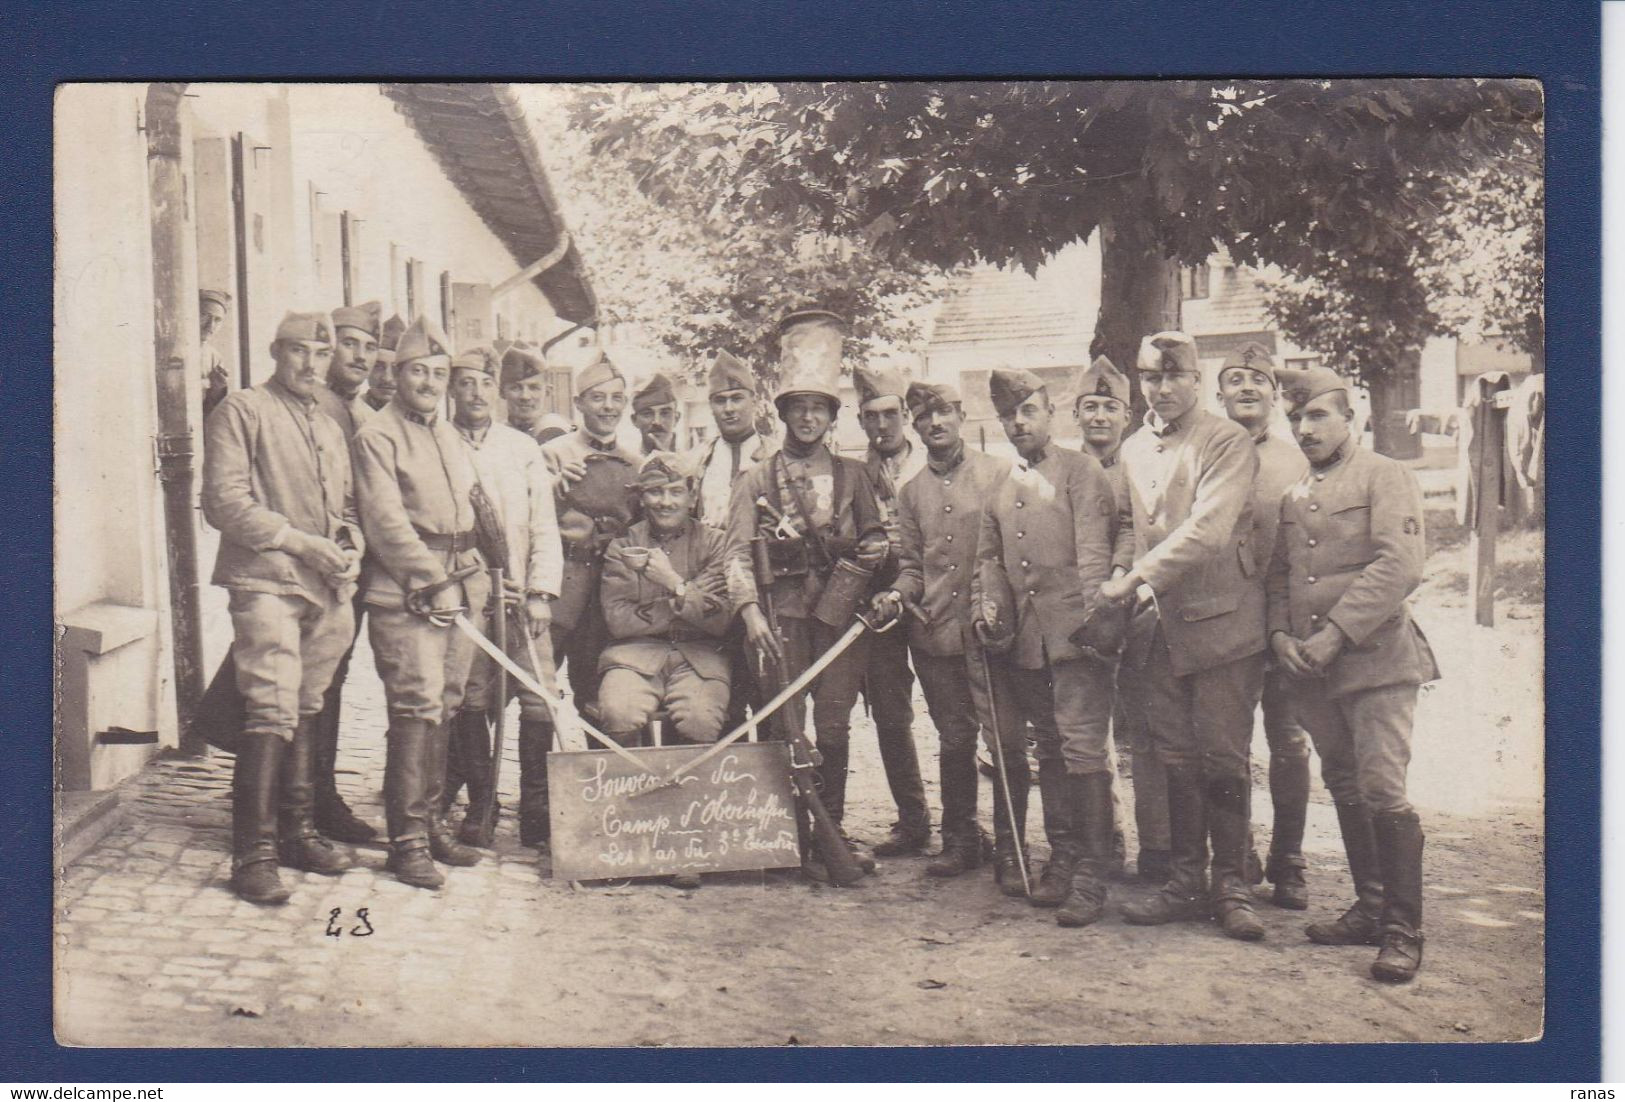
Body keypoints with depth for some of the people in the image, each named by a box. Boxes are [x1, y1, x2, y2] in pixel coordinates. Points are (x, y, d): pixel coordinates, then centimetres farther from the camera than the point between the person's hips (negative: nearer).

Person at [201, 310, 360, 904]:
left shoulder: (329, 427, 22)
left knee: (303, 710, 13)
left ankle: (297, 832, 22)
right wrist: (301, 542, -14)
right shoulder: (240, 411, 0)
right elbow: (223, 501, -9)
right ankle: (254, 853, -10)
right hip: (265, 582, -7)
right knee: (272, 710, -14)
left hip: (325, 589, 7)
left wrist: (350, 544, 4)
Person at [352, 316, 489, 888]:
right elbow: (386, 522, -13)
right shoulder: (376, 437, -5)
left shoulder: (451, 436, 20)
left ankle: (431, 824, 20)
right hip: (404, 598, -7)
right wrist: (432, 580, -18)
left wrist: (476, 579, 17)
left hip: (458, 594, 7)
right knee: (417, 709, -11)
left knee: (444, 711, 10)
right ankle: (407, 841, -5)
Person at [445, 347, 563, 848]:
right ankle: (479, 803, 12)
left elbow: (544, 526, 9)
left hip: (521, 595, 1)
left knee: (540, 699, -6)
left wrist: (541, 593, -1)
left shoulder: (523, 447, 13)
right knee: (470, 699, -2)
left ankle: (537, 809, 1)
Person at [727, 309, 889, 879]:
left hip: (841, 610, 1)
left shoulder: (851, 474, 13)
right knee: (787, 727, -2)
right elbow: (739, 550, 1)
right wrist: (752, 611, -12)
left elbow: (875, 537, 16)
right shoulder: (757, 479, 8)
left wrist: (863, 559, -7)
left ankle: (832, 826, 16)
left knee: (834, 724, 3)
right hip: (783, 612, -1)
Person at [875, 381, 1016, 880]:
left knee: (1006, 741, -4)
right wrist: (898, 594, -3)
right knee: (954, 741, 11)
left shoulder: (999, 474, 3)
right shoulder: (911, 492, 14)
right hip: (935, 634, 4)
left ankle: (1008, 848, 6)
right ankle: (959, 840, 23)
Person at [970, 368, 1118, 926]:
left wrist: (1094, 615, -22)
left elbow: (1093, 550, -10)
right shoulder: (1000, 490, 20)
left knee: (1083, 750, -9)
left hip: (1075, 636, -6)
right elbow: (988, 559, 26)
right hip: (1025, 642, 7)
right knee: (1050, 752, 13)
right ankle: (1062, 861, 22)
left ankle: (1090, 880, -5)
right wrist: (984, 609, 7)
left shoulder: (1080, 471, 0)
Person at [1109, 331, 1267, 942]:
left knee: (1222, 761, -2)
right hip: (1160, 625, 6)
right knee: (1176, 760, 8)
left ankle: (1231, 887, 8)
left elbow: (1207, 529, -18)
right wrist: (1132, 591, 7)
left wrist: (1134, 580, -19)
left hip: (1219, 622, -6)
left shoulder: (1227, 442, -6)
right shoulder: (1132, 450, 15)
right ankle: (1186, 882, 17)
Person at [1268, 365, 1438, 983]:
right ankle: (1370, 909, 23)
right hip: (1312, 671, 7)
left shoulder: (1384, 477, -3)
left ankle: (1404, 931, -3)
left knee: (1382, 789, -11)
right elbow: (1278, 575, 20)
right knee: (1344, 789, 12)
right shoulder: (1292, 497, 17)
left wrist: (1334, 635, -18)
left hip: (1376, 659, -6)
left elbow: (1401, 567, -15)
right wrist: (1280, 636, 0)